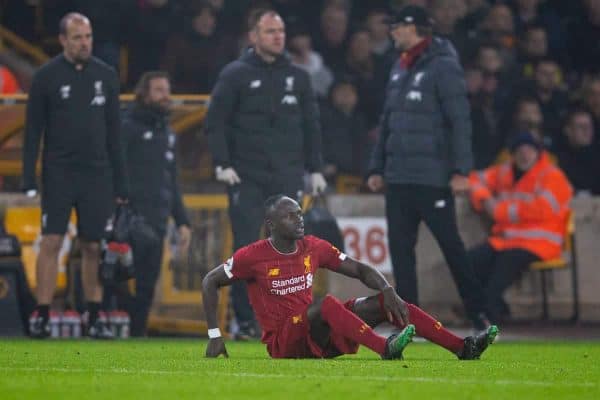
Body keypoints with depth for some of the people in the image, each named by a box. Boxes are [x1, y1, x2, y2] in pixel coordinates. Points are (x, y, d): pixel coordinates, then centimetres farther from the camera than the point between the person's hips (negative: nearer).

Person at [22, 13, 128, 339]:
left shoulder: (105, 76, 9)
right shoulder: (46, 76, -1)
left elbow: (113, 132, 13)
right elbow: (33, 131, 0)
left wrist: (121, 183, 9)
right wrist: (29, 180, -7)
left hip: (96, 174, 3)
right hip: (58, 173, -3)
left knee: (93, 247, 3)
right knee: (51, 241, -9)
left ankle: (95, 319, 8)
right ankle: (42, 317, -7)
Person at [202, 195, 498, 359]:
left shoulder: (314, 248, 5)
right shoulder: (253, 256, -10)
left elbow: (360, 270, 7)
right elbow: (210, 282, -3)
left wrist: (388, 291, -12)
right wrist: (214, 336, -9)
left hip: (317, 337, 6)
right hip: (284, 344, -6)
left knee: (384, 304, -10)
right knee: (326, 303, -34)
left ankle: (462, 348, -20)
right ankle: (385, 348, -51)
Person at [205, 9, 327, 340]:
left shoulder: (297, 76, 11)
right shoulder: (236, 74, 1)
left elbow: (311, 124, 16)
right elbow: (215, 121, -1)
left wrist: (315, 169, 9)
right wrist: (222, 164, -11)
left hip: (287, 176, 3)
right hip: (246, 176, -3)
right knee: (246, 248, -4)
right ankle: (244, 318, 1)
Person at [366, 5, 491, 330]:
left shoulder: (443, 67, -8)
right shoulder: (400, 69, 16)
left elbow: (460, 121, -13)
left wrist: (460, 169, -18)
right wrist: (377, 167, 18)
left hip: (431, 178, -8)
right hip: (398, 178, 8)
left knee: (450, 244, -3)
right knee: (400, 246, 4)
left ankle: (478, 312, 5)